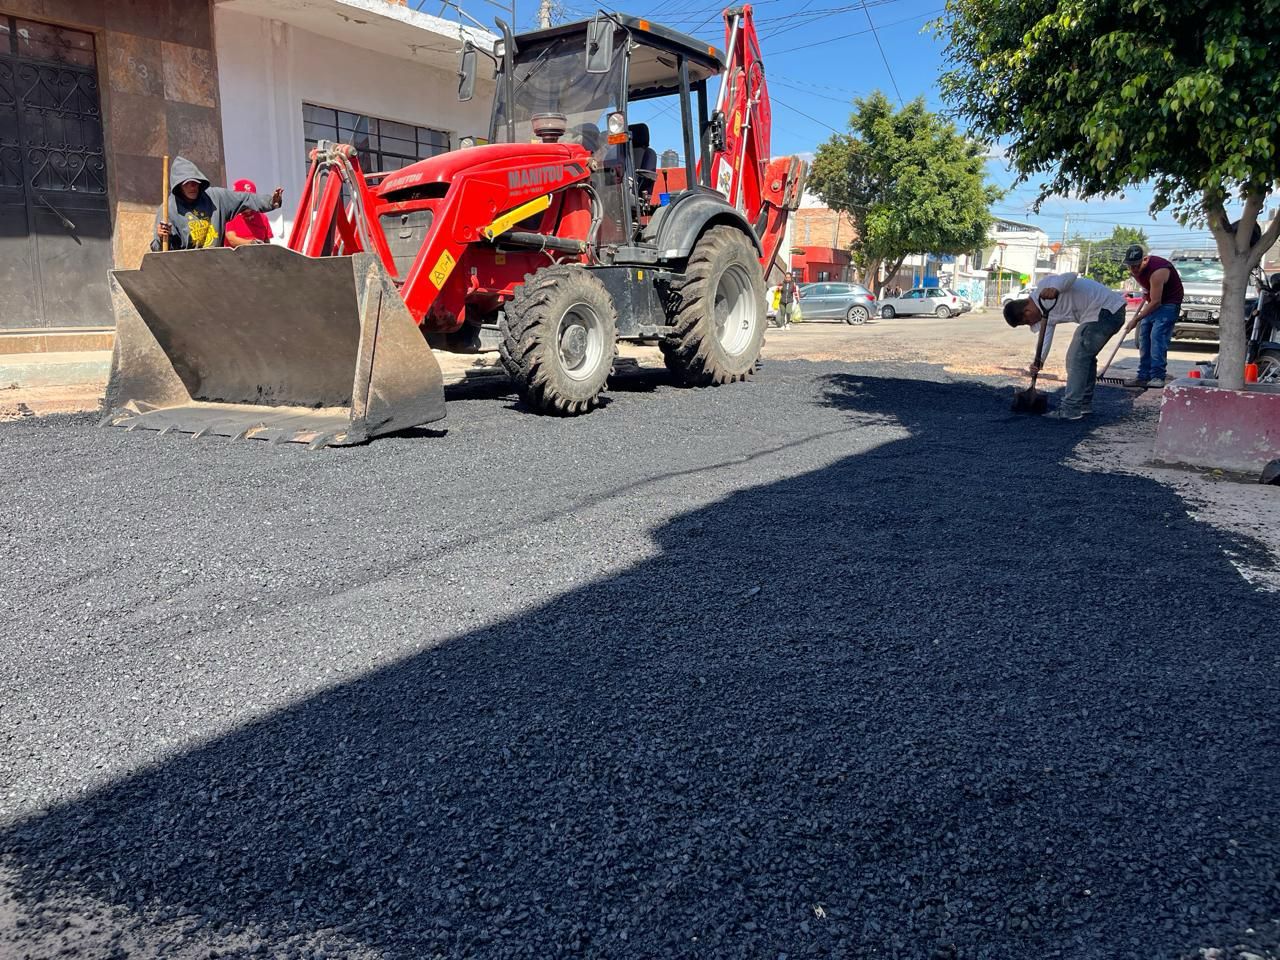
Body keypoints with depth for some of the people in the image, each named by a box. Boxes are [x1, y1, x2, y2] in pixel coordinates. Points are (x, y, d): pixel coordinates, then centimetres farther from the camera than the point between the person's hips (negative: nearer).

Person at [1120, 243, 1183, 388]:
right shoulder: (1135, 269, -5)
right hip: (1152, 303, 9)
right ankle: (1143, 376, 5)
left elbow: (1156, 302, -28)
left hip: (1168, 304, -9)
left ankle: (1157, 376, -20)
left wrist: (1136, 319, -25)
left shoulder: (1157, 271, -31)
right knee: (1144, 338, 3)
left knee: (1157, 337, -20)